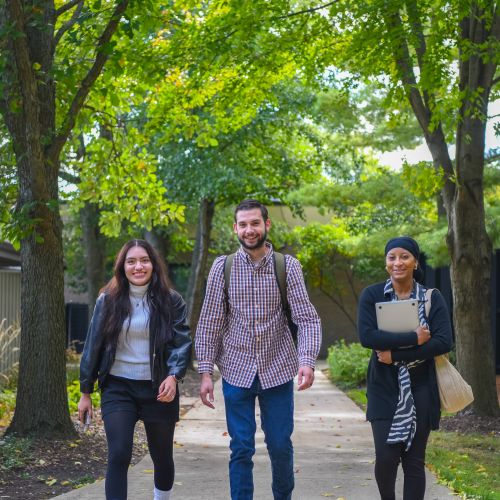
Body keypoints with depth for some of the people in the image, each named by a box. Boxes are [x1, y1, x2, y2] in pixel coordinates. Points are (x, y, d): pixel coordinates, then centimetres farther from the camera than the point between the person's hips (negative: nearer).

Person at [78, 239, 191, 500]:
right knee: (118, 456, -11)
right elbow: (93, 346, 6)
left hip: (158, 390, 0)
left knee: (162, 458, 13)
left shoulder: (171, 301, 0)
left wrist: (173, 375, -23)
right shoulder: (108, 301, 2)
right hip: (118, 389, 0)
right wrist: (85, 392, 6)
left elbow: (182, 342, -5)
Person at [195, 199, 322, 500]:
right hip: (237, 371, 0)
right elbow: (209, 323, 1)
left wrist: (307, 360, -24)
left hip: (277, 370, 0)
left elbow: (308, 319, -8)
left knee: (281, 446, 7)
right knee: (241, 449, 4)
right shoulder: (223, 267, -2)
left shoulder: (288, 266, -3)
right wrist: (206, 372, -4)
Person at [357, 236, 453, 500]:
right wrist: (414, 339, -19)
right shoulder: (372, 295, -1)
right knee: (386, 456, -8)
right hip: (384, 388, 0)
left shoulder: (432, 298, 0)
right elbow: (367, 336, -15)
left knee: (414, 459, 3)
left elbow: (443, 342, -11)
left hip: (420, 389, 1)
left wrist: (396, 355, -16)